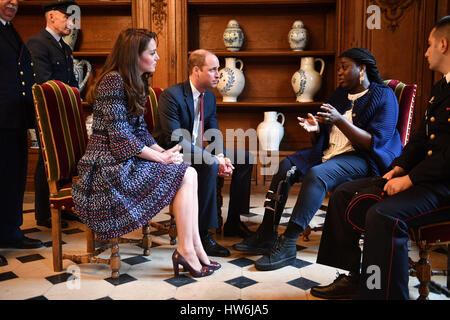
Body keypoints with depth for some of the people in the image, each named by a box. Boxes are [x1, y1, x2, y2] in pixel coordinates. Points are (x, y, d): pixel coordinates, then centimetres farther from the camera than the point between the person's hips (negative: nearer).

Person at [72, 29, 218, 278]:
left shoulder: (135, 84, 15)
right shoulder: (113, 81, -15)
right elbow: (120, 136, -20)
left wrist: (164, 152, -2)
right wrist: (160, 157, -14)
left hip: (125, 161, 9)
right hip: (109, 167, -9)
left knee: (189, 172, -8)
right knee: (185, 176, -15)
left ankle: (193, 249, -11)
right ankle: (187, 251, -8)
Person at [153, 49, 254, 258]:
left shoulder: (209, 96, 7)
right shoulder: (171, 95, -19)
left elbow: (214, 133, 8)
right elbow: (174, 139, -26)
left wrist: (222, 157, -14)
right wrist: (212, 159, -30)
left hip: (197, 153, 9)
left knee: (244, 158, 2)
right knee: (210, 167, -35)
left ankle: (233, 222, 8)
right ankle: (202, 233, -26)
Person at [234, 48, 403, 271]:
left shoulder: (384, 97, -4)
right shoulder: (340, 94, 18)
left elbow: (375, 143, -16)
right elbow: (323, 138, 18)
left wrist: (340, 121, -24)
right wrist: (315, 128, -7)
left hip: (361, 159, -7)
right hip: (328, 152, 8)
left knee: (316, 175, -33)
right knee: (286, 165, -14)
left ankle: (287, 245, -33)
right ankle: (267, 234, -14)